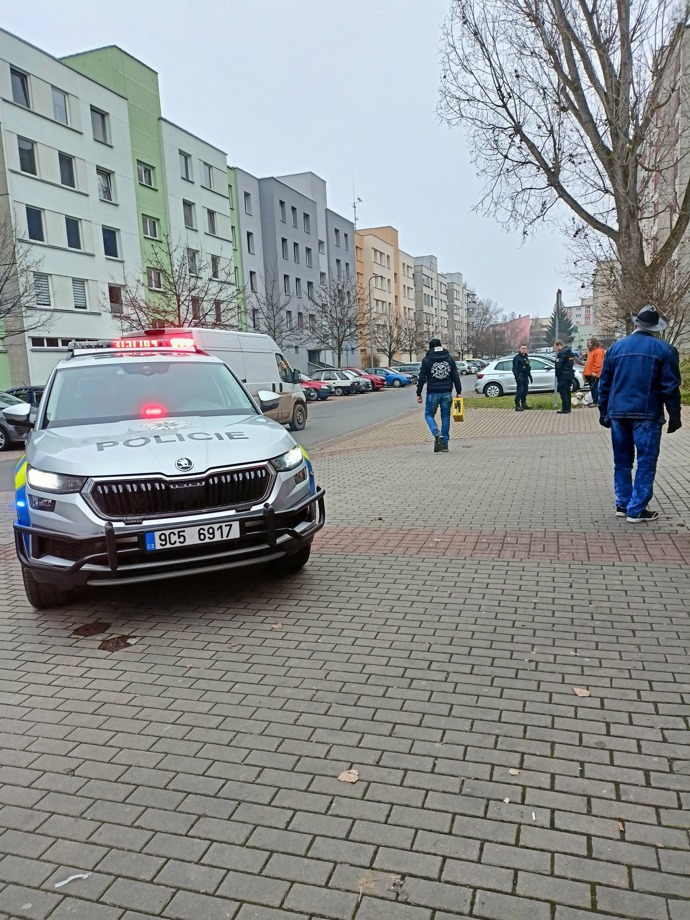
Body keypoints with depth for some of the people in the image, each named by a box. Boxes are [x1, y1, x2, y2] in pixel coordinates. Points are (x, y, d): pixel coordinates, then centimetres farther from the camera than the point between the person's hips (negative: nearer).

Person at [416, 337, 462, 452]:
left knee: (429, 415, 9)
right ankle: (444, 443, 9)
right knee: (445, 417, 9)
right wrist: (458, 392, 11)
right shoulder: (449, 358, 8)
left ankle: (437, 434, -17)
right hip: (447, 392, 3)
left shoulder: (426, 359, -1)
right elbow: (456, 376, 7)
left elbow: (421, 378, -4)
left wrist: (418, 393, 1)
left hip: (433, 393, -3)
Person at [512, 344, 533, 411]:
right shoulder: (517, 358, -8)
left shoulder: (526, 357, 17)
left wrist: (530, 376, 21)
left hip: (525, 376, 8)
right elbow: (515, 368, -14)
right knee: (519, 390, -11)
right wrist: (517, 377, -24)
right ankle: (517, 406, -10)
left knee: (525, 390, 12)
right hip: (520, 376, -8)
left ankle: (524, 404, 22)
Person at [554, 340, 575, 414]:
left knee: (563, 392, -6)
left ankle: (565, 409, -7)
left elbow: (558, 366, -18)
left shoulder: (561, 353, -17)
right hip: (569, 375, 9)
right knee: (567, 392, 14)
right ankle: (568, 408, 19)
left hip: (563, 376, -9)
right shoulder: (570, 352, 15)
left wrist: (557, 375, -8)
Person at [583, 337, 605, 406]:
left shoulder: (599, 351, -10)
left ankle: (596, 402, -7)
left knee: (595, 388, -9)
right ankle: (594, 401, 18)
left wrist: (594, 371, -24)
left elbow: (598, 363, -19)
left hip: (594, 374, -10)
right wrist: (586, 371, 21)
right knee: (592, 388, 12)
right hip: (590, 373, 10)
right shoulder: (591, 351, 22)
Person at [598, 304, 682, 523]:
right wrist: (674, 416, 2)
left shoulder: (616, 347, 7)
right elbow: (670, 387, -4)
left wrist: (604, 412, 15)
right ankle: (637, 510, 2)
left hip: (618, 413, 4)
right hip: (647, 414, -4)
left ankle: (622, 504, 19)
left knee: (622, 461, 14)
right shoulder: (664, 349, -3)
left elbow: (604, 383, 9)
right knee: (646, 463, 3)